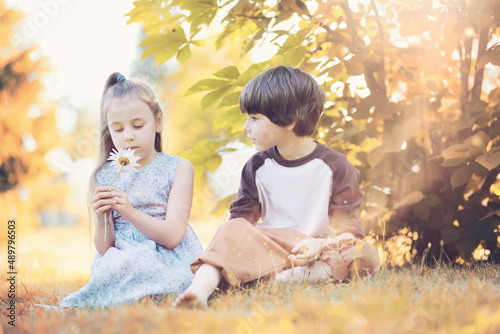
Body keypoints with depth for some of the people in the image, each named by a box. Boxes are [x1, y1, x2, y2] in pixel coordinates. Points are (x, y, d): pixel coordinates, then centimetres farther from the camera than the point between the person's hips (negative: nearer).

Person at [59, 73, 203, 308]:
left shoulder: (178, 168, 2)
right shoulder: (104, 178, 8)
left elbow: (172, 237, -8)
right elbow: (104, 249, 5)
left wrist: (132, 213, -24)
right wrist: (102, 219, -17)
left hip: (168, 260, -1)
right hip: (120, 257, 1)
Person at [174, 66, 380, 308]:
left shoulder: (335, 167, -1)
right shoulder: (257, 167, 9)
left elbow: (347, 226, -2)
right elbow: (242, 215, 6)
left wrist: (321, 244, -22)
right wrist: (242, 240, -17)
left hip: (321, 254, -1)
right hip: (267, 249, 2)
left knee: (366, 256, -28)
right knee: (233, 231, -25)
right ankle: (200, 288, -46)